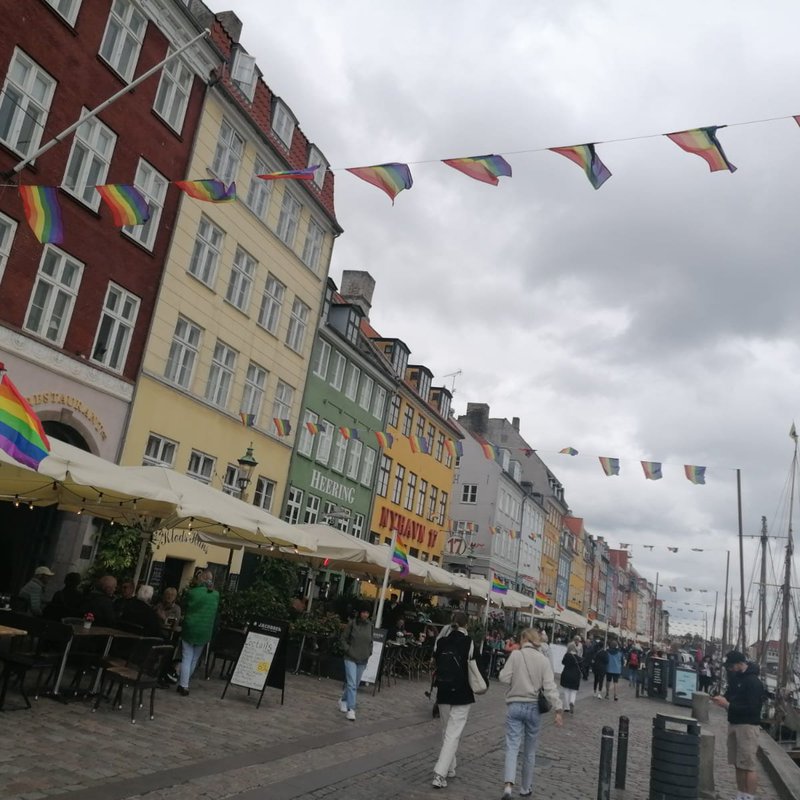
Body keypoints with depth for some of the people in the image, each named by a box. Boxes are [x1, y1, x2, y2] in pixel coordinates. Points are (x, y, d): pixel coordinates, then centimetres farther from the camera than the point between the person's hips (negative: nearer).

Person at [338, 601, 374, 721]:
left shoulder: (370, 625, 0)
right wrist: (348, 650, -11)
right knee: (352, 684, -12)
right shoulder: (352, 623, -10)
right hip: (350, 658, -4)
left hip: (363, 660, 4)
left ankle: (343, 700, 37)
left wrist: (369, 652, 3)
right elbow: (343, 638, -2)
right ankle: (351, 709, -9)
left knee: (355, 684, 14)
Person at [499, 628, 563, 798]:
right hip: (533, 707, 2)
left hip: (514, 706, -2)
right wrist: (558, 709, -8)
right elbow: (549, 686, -9)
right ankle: (525, 788, 27)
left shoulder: (515, 655, -8)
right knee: (529, 751, 16)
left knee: (512, 747, 0)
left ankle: (508, 784, -19)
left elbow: (504, 678, -10)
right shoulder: (544, 659, -3)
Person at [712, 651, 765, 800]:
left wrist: (728, 705, -21)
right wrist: (723, 698, 2)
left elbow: (751, 708, -20)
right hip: (734, 723, 8)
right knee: (738, 765, 11)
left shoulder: (753, 682, -15)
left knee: (748, 766, -8)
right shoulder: (736, 677, 12)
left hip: (747, 726, -8)